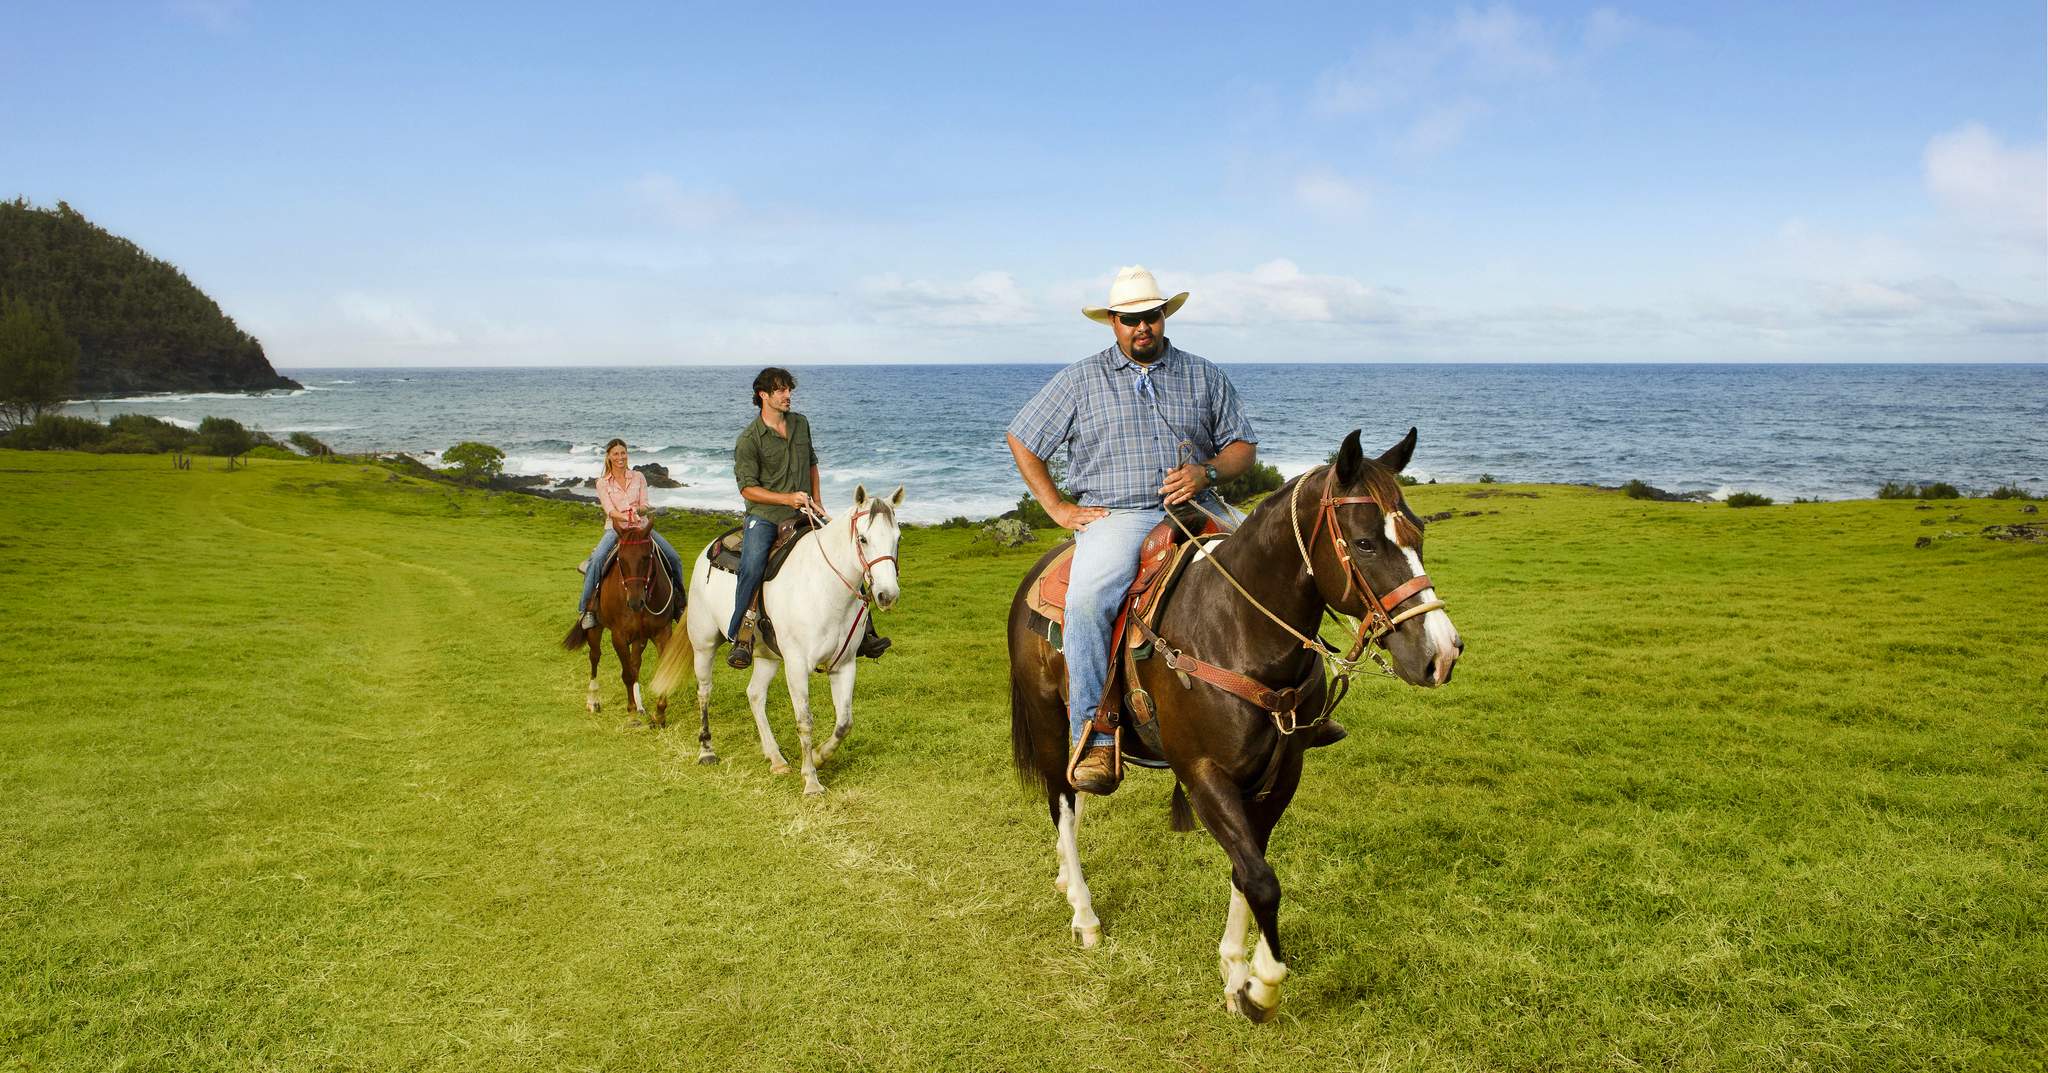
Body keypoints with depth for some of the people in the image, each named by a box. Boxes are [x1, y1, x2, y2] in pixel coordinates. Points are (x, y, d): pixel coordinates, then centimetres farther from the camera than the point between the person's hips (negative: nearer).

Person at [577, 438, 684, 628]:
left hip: (641, 526, 2)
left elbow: (644, 506, 0)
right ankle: (587, 608, -21)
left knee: (674, 558, -8)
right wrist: (626, 517, -28)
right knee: (596, 560, -29)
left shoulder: (638, 477, 7)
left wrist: (638, 511, -24)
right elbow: (610, 510, -9)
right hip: (615, 528, -2)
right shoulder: (602, 483, 2)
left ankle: (679, 603, 12)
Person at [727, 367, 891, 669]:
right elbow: (747, 488, -9)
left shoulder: (801, 423, 11)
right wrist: (787, 499, -21)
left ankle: (864, 635, 0)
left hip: (801, 517, 5)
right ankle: (741, 639, -23)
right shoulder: (749, 439, -7)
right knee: (752, 568, -31)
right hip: (764, 517, -5)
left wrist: (816, 503, 13)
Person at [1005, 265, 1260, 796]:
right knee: (1086, 601, -32)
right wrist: (1058, 508, 5)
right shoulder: (1080, 380, 10)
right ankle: (1094, 742, -29)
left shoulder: (1205, 377, 15)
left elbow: (1243, 445, 15)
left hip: (1195, 511, 2)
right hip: (1113, 514, -2)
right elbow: (1022, 440, 14)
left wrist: (1207, 473, -8)